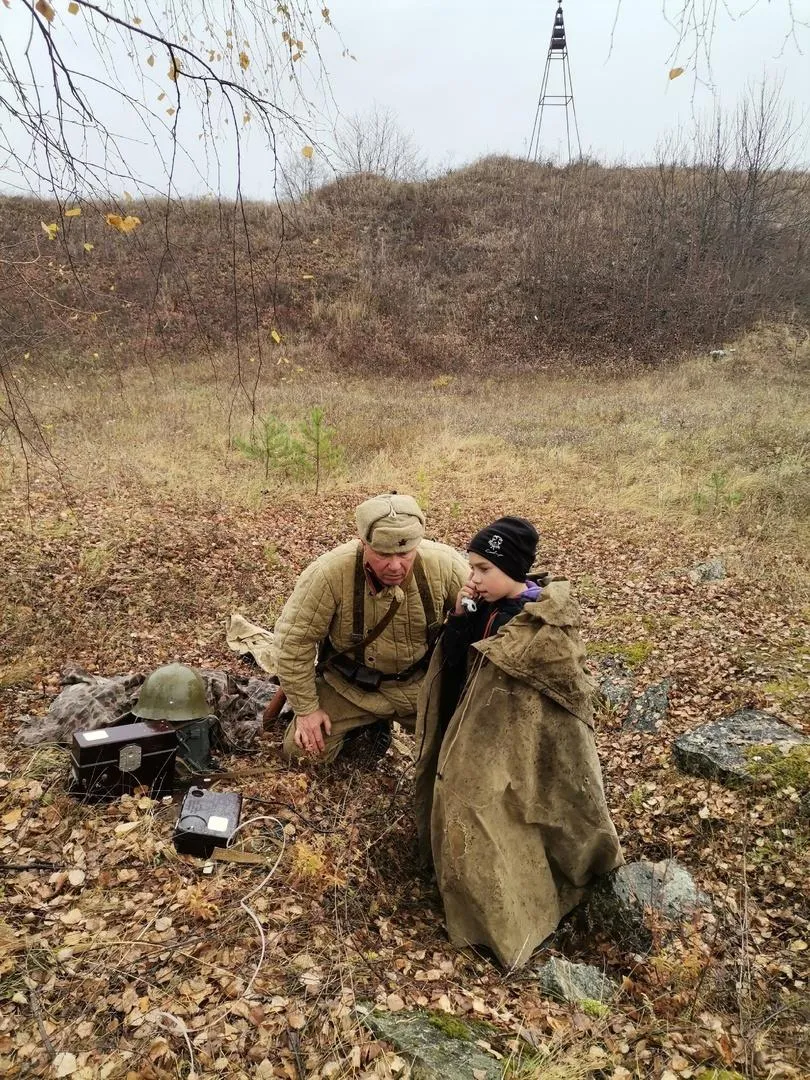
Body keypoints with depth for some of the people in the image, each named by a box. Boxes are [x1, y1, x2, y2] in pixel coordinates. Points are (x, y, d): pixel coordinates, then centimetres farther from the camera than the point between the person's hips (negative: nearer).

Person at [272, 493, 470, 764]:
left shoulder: (444, 564, -24)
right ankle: (364, 722, 24)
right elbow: (294, 640, -19)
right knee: (302, 752, -6)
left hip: (422, 683, 2)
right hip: (349, 686, -1)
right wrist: (306, 708, -12)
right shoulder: (329, 573, -30)